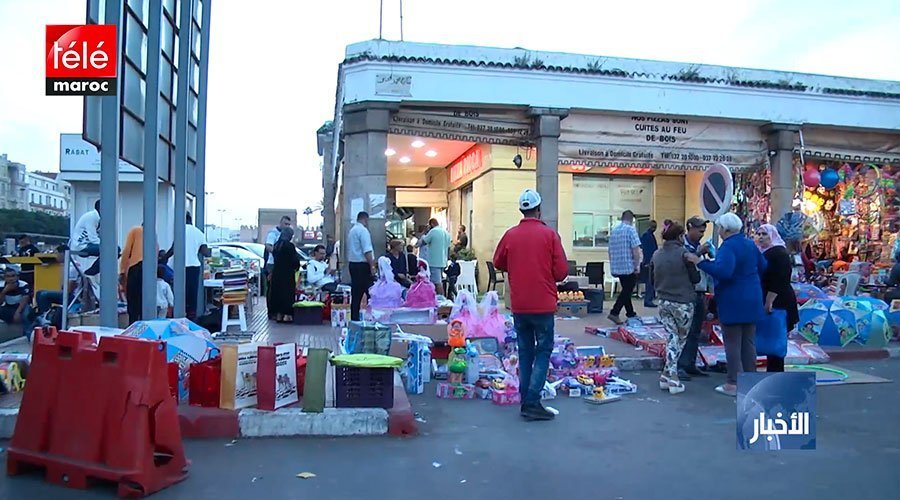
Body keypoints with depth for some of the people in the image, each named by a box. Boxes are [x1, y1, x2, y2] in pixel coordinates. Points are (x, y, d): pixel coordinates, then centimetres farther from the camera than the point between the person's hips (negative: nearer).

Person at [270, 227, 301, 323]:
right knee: (288, 293, -1)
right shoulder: (289, 245, -14)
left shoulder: (276, 245, 9)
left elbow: (274, 258, 16)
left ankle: (278, 315, 16)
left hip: (276, 273, 7)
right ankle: (287, 315, -3)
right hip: (287, 274, -7)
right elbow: (295, 260, -13)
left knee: (277, 293, 11)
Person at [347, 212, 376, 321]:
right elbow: (367, 251, -19)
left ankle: (354, 318, 12)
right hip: (362, 265, -9)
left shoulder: (351, 230, 17)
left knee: (356, 293, 10)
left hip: (352, 263, 9)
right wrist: (372, 266, -18)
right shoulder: (363, 230, -11)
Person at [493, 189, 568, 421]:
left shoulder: (510, 235, -1)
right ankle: (532, 402, -3)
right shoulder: (549, 234, -9)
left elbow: (498, 262, 12)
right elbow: (562, 271, -8)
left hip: (518, 304, 3)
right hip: (543, 304, -3)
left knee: (525, 352, 14)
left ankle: (526, 401, 18)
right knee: (543, 351, 5)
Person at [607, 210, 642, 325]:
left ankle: (631, 314, 25)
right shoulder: (631, 229, -11)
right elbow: (635, 249, -18)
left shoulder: (613, 230, 10)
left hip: (616, 267, 7)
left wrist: (613, 264, 25)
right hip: (629, 266, -7)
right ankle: (614, 313, -7)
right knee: (627, 291, 1)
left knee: (626, 290, 17)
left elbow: (610, 250, 16)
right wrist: (637, 265, -10)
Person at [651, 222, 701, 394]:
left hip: (664, 302, 4)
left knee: (672, 338, 12)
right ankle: (671, 378, 10)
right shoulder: (684, 253, -12)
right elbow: (695, 278, -6)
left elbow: (652, 279, 12)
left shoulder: (656, 255, 4)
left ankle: (668, 377, 6)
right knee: (681, 339, 11)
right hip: (683, 302, -4)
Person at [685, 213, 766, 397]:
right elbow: (762, 266, 18)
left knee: (733, 343, -1)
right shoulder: (750, 244, 8)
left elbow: (723, 271, -32)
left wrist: (700, 262, -28)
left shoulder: (728, 247, -18)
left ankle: (733, 384, 2)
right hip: (752, 302, 8)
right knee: (748, 342, 14)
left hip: (733, 303, -8)